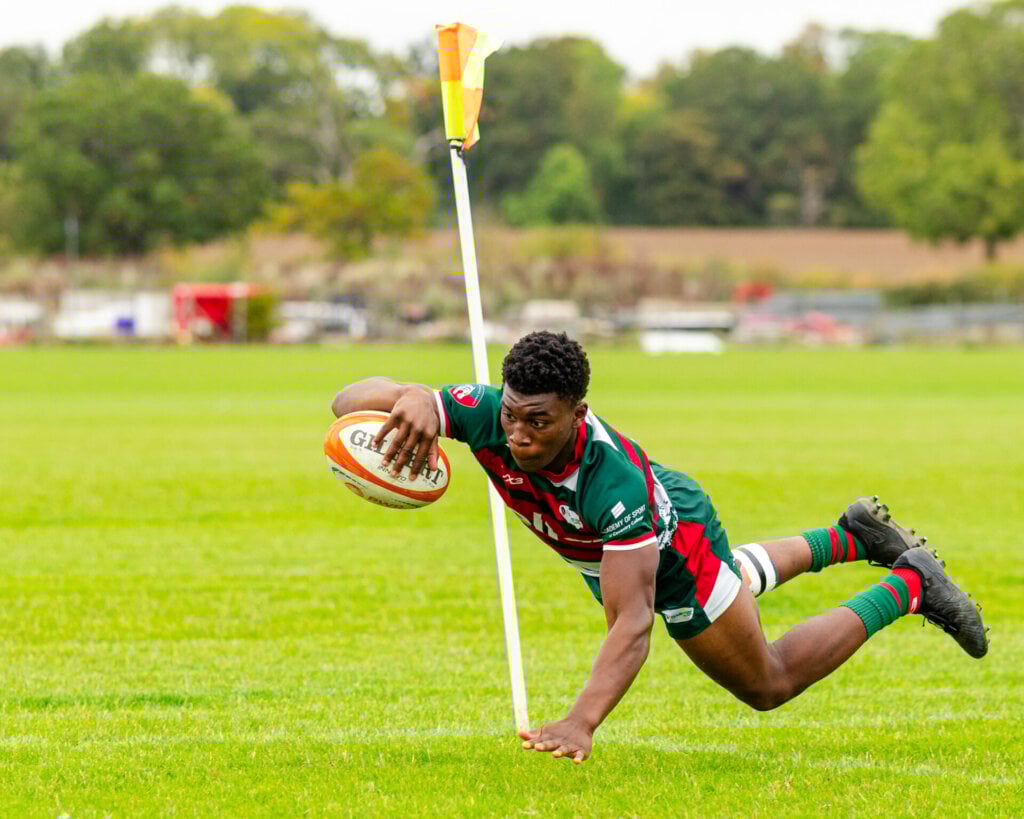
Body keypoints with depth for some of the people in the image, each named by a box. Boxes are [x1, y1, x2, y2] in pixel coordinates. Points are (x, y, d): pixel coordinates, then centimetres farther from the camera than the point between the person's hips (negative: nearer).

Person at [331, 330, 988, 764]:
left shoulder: (617, 483, -48)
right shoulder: (485, 415, -37)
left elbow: (633, 621, -53)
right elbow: (348, 401, -38)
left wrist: (582, 724, -68)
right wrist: (413, 398, -62)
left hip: (675, 543, -6)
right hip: (594, 550, 6)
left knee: (768, 685, 15)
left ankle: (908, 587, 29)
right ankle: (849, 538, 57)